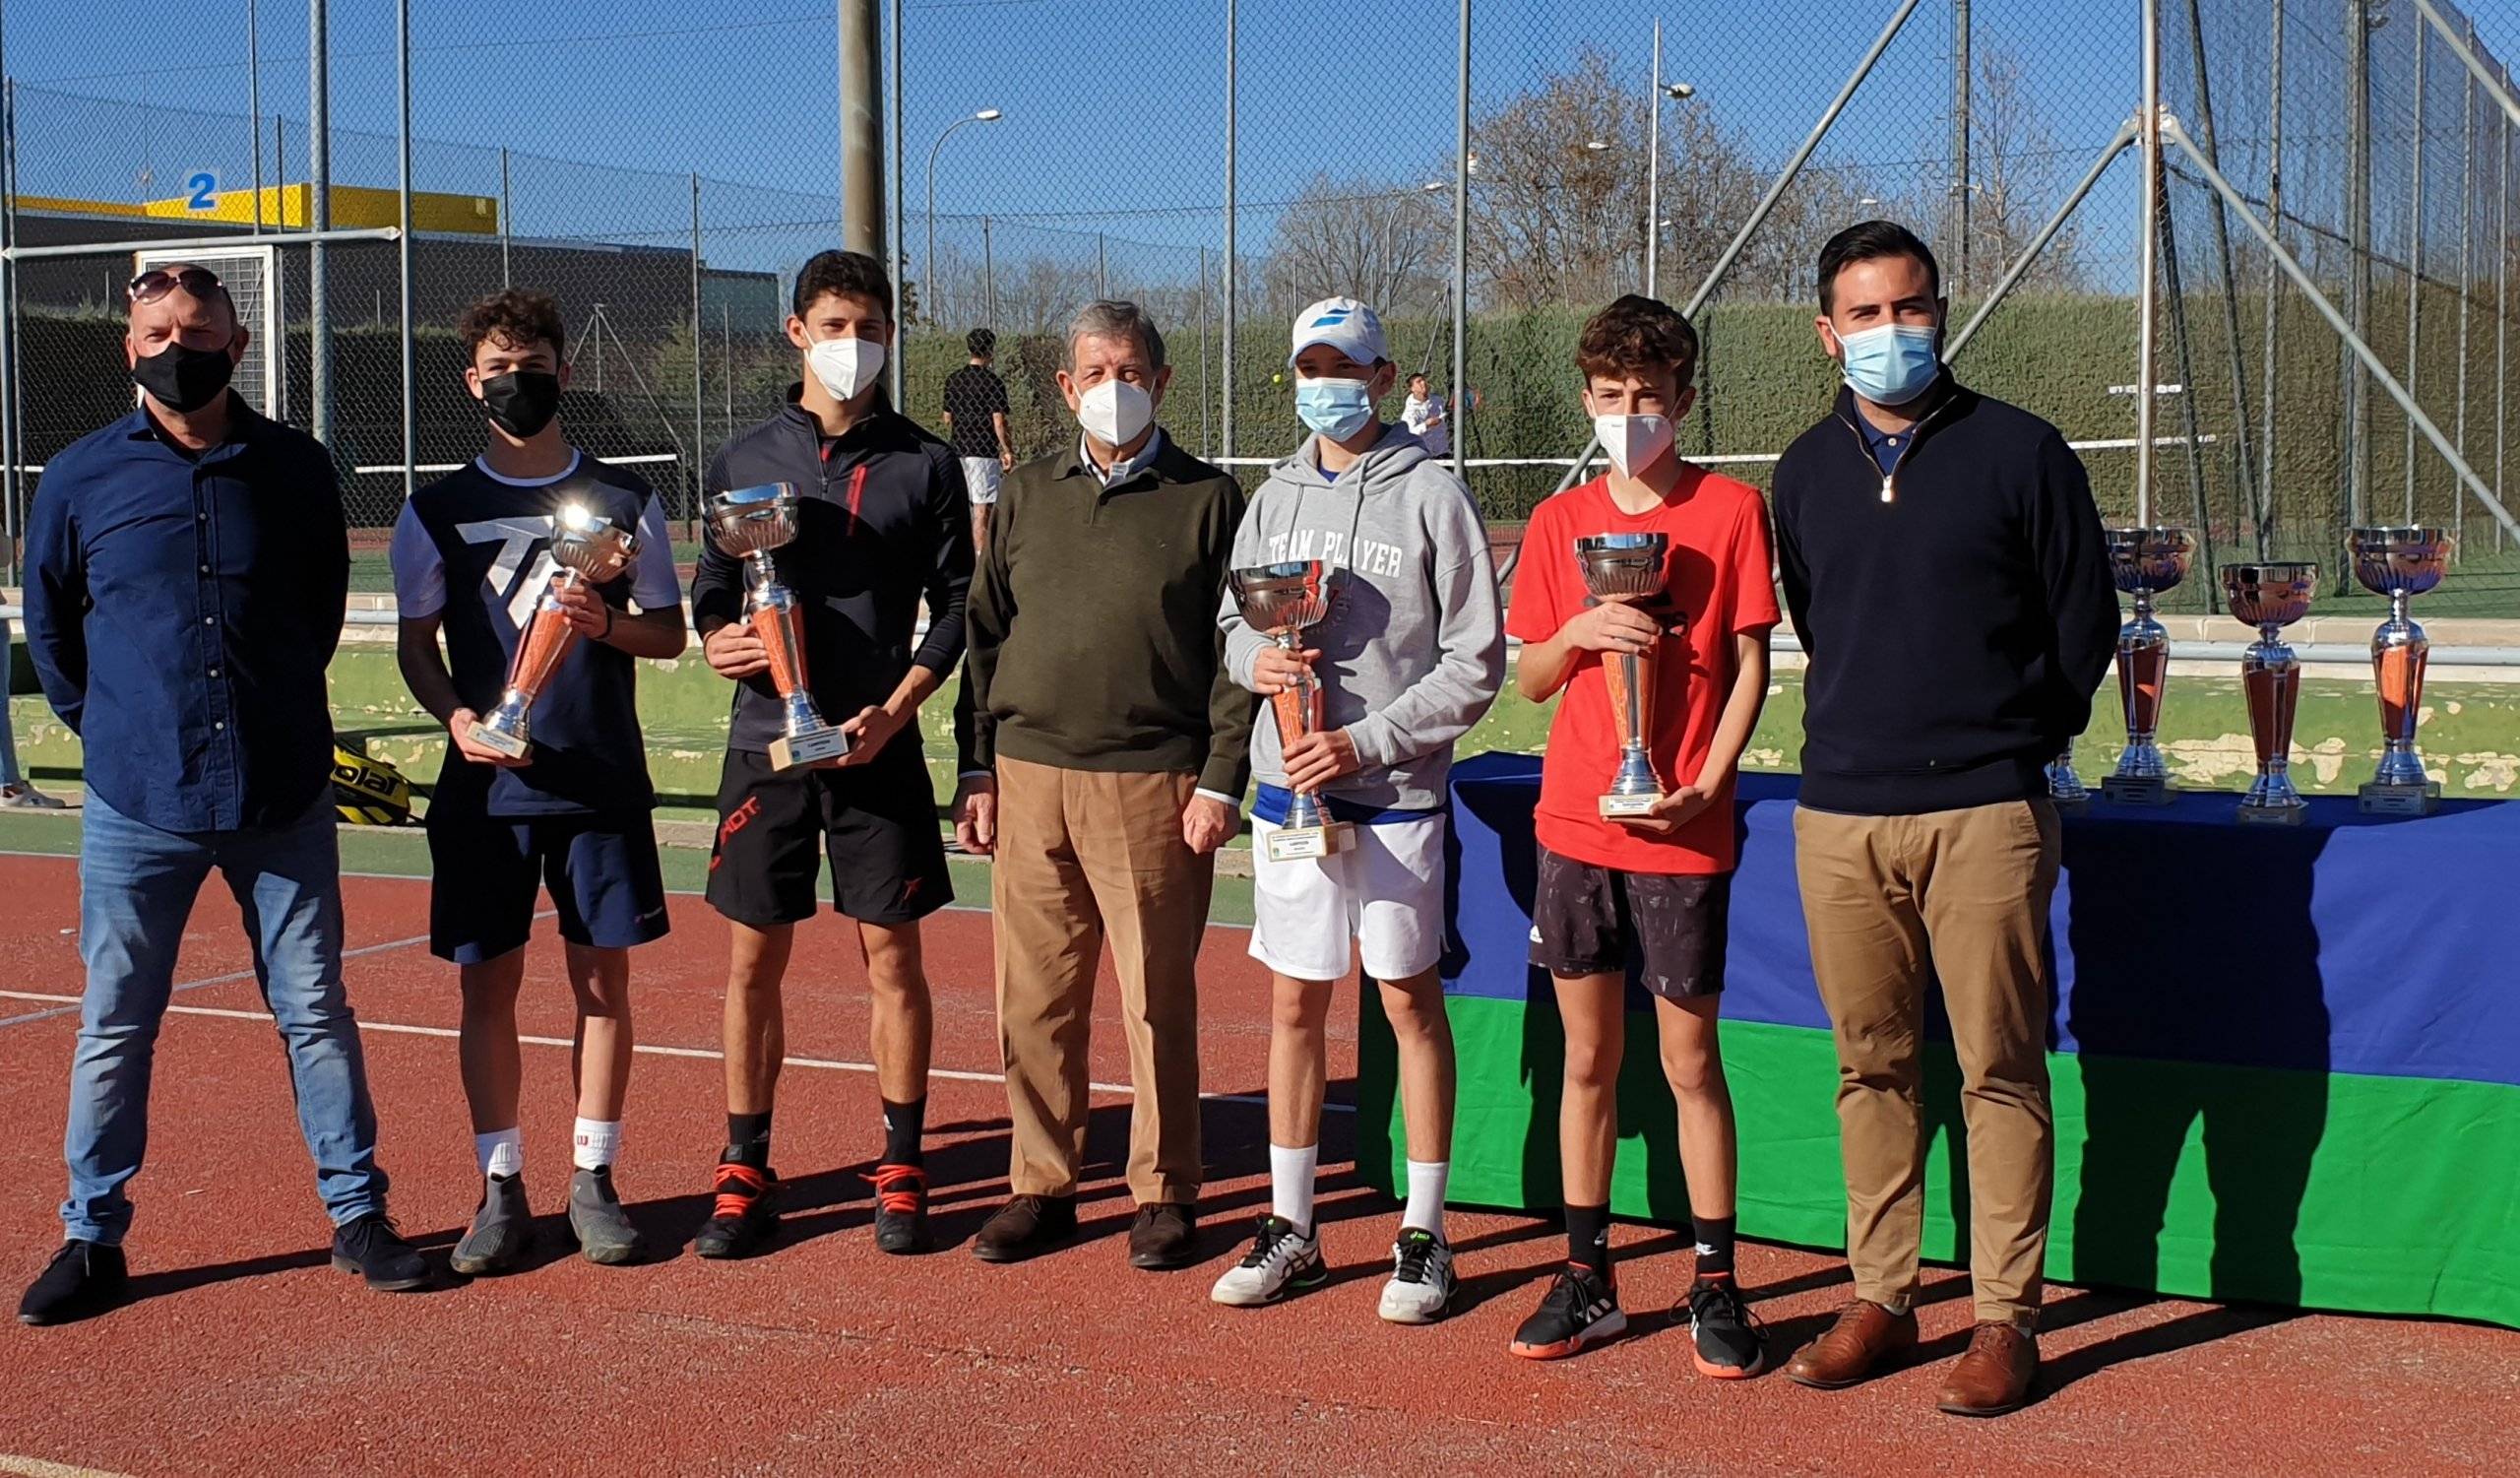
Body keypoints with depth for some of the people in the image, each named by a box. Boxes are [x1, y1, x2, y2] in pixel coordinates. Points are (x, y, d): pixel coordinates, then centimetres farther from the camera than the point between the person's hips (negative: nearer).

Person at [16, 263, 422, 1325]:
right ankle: (92, 1238, 17)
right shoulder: (81, 478, 1)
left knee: (315, 1011, 5)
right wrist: (111, 727, 11)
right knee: (114, 1027, 5)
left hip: (282, 798, 0)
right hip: (137, 804, 0)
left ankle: (357, 1216, 15)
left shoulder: (296, 469, 3)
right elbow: (48, 623, 13)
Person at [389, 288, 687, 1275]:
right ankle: (501, 1188, 13)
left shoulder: (623, 500, 6)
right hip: (486, 784, 0)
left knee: (604, 979, 4)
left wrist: (606, 624, -14)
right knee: (487, 983, 3)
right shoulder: (439, 510, 5)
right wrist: (456, 715, -12)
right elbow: (416, 642, 7)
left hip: (603, 783, 0)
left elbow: (670, 631, 7)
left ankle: (593, 1181, 15)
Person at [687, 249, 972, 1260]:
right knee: (753, 959, 5)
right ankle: (744, 1170, 16)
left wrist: (895, 709, -10)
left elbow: (955, 606, 2)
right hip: (765, 746, 1)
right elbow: (711, 588, 13)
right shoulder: (745, 458, 7)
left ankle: (902, 1169, 15)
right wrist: (715, 638, -10)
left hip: (879, 750, -1)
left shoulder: (923, 465, 3)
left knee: (892, 956, 3)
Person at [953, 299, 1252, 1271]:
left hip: (1153, 785, -3)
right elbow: (985, 635, 15)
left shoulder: (1208, 500, 3)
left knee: (1158, 1000, 2)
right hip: (1030, 778, 3)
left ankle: (1164, 1194, 14)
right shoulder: (1027, 497, 13)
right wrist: (977, 769, 8)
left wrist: (1221, 781, -7)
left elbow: (1240, 650, 0)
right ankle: (1041, 1186, 18)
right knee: (1034, 998, 6)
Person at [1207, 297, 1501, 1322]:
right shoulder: (1275, 499, 9)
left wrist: (1365, 742, -15)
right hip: (1288, 783, 4)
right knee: (1293, 1003, 10)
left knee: (1409, 999, 4)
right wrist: (1256, 661, -7)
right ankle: (1291, 1228, 21)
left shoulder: (1431, 497, -6)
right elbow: (1233, 619, 17)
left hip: (1394, 792, -4)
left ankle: (1424, 1234, 14)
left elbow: (1475, 663, -8)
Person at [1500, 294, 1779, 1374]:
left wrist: (1706, 784, -12)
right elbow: (1530, 678, 12)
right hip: (1574, 824, 3)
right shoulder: (1559, 522, 8)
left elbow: (1749, 668, -1)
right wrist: (1577, 632, -9)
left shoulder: (1730, 509, -1)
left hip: (1681, 833, -3)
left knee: (1688, 1059, 1)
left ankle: (1716, 1287, 12)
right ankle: (1586, 1279, 18)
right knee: (1588, 1056, 9)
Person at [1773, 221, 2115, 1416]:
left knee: (2000, 1069, -1)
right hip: (1839, 813, 4)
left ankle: (2006, 1318, 7)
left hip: (1984, 814, -3)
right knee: (1871, 1065, 8)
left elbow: (2085, 623, 6)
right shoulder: (1805, 470, 12)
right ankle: (1881, 1295, 18)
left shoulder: (2020, 452, 0)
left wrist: (2008, 741, 8)